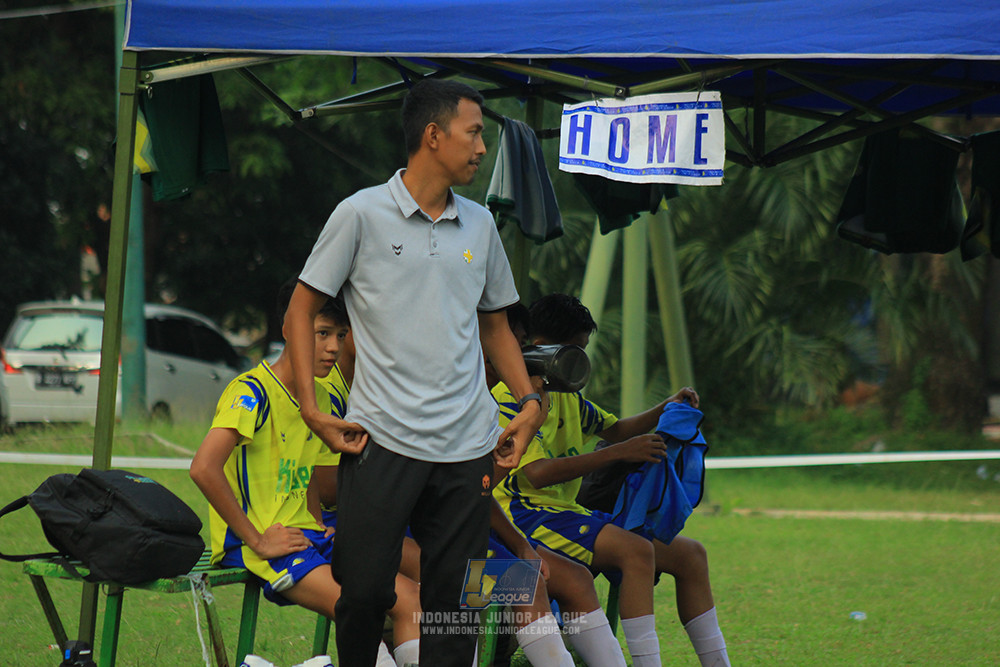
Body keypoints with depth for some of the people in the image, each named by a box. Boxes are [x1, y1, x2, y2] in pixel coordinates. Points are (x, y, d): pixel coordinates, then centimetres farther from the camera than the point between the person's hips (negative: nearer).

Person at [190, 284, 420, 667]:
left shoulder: (321, 400, 15)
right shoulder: (253, 392, -12)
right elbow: (204, 468, -24)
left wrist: (321, 533, 11)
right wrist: (256, 541, -20)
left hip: (303, 537, 8)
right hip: (250, 542, -8)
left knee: (408, 600, -11)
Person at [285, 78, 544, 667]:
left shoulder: (480, 225, 13)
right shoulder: (362, 214, -1)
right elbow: (303, 309, 3)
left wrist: (530, 402, 8)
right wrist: (312, 408, -6)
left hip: (467, 443, 4)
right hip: (381, 439, -4)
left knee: (453, 603, 2)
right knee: (364, 592, -7)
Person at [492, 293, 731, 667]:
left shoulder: (565, 395, 18)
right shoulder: (510, 398, -13)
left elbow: (614, 428, 33)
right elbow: (536, 473, -25)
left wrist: (665, 411, 13)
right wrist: (619, 453, -26)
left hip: (566, 514, 10)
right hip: (526, 514, -10)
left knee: (689, 554, 3)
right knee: (636, 550, -32)